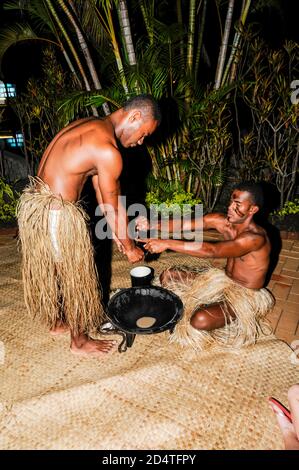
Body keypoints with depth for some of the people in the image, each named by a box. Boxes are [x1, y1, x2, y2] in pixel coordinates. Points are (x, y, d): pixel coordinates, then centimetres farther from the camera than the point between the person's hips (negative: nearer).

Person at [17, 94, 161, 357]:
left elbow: (100, 191, 13)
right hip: (56, 214, -10)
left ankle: (57, 321, 47)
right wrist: (129, 246, 4)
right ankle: (80, 341, 30)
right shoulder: (108, 151, -20)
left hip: (32, 201, 10)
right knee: (76, 277, 9)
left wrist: (117, 234, 16)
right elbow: (114, 206, -11)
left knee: (48, 269, 24)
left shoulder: (90, 127, 11)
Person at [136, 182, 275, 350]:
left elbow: (212, 251, -43)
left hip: (245, 294, -7)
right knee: (168, 276, 2)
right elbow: (184, 225, -16)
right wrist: (151, 225, -32)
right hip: (224, 279, 7)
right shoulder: (222, 221, -9)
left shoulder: (255, 237, -30)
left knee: (199, 320, -33)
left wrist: (167, 243, -45)